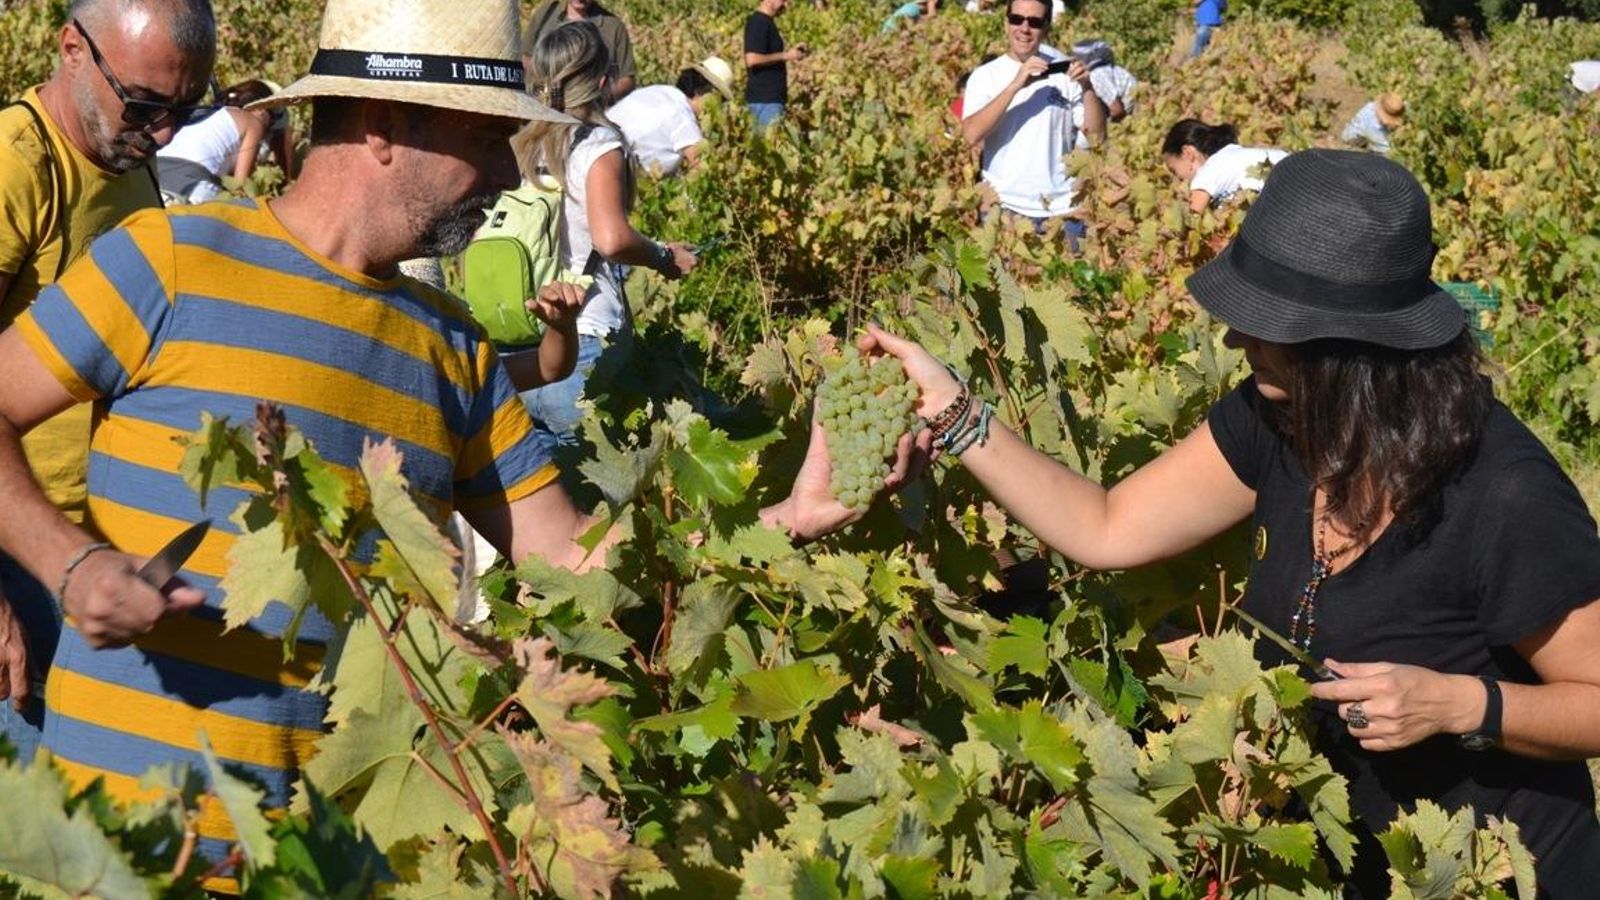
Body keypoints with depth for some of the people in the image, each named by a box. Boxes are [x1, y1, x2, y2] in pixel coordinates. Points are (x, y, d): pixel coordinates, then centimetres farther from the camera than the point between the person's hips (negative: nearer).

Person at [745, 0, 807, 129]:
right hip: (764, 98, -10)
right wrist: (785, 56, -17)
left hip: (772, 97, 10)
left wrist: (790, 51, 11)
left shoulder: (766, 22, 16)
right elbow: (752, 59, -23)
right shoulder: (758, 22, -15)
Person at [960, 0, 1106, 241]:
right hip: (1006, 207, -2)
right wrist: (1015, 85, -24)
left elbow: (1097, 135, 2)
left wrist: (1087, 87, -13)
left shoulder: (1063, 73, 6)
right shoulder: (985, 75, 0)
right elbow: (972, 135, -17)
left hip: (1062, 207, 2)